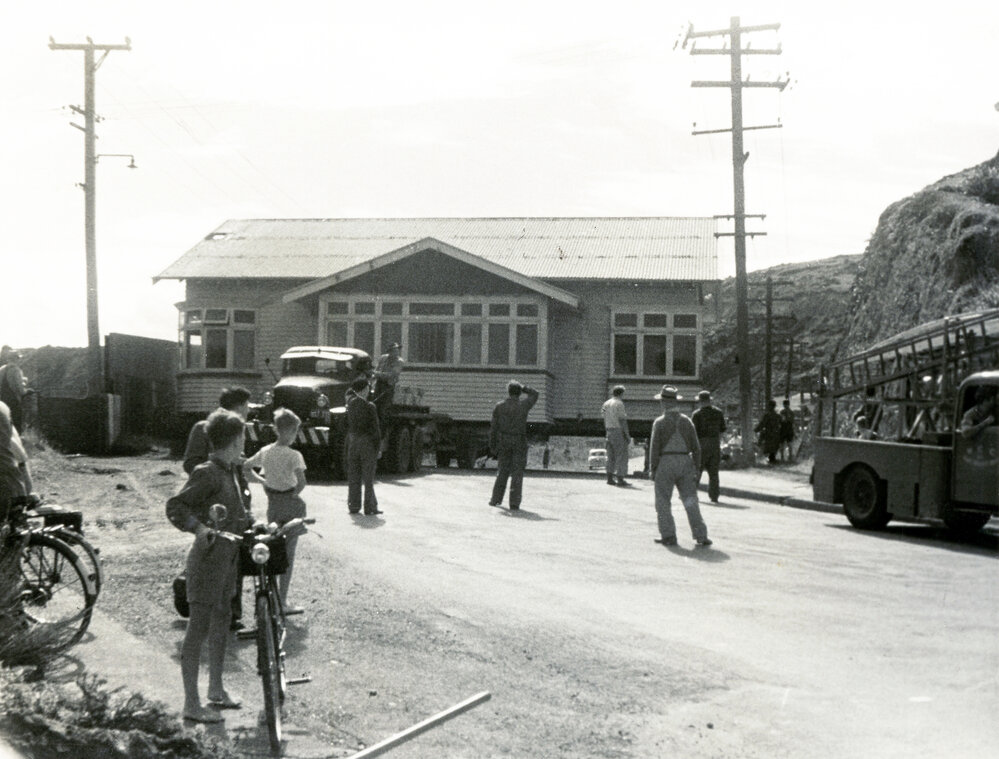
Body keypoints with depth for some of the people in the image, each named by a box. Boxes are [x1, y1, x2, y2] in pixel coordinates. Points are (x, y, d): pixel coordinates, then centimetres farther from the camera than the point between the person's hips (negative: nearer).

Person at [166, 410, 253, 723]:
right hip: (208, 559, -10)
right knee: (199, 628, -3)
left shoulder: (234, 471, 11)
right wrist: (199, 527, -31)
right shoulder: (207, 473, -17)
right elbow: (175, 506, -20)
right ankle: (191, 704, 4)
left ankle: (216, 689, 34)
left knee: (221, 621, 19)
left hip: (229, 556, 10)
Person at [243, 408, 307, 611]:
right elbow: (302, 482, -27)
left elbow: (244, 468, 10)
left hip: (273, 503, 5)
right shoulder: (293, 455, -17)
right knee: (288, 553, 3)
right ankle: (282, 601, 7)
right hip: (292, 504, -5)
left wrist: (262, 481, 12)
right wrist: (296, 493, -8)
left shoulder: (265, 452, 1)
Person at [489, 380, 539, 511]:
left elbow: (494, 428, -1)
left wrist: (492, 446, 5)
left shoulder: (499, 406, -1)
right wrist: (522, 387, 13)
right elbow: (534, 394, 17)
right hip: (519, 443, -2)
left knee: (502, 472, 14)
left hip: (503, 442, 2)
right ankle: (514, 503, -3)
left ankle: (496, 499, 17)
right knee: (517, 473, 1)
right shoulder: (523, 405, -5)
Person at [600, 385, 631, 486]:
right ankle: (620, 479, -6)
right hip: (619, 432, -7)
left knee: (611, 457, 10)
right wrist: (627, 435, -13)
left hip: (609, 432, 8)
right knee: (622, 456, -3)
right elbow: (622, 420, -15)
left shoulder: (606, 403, 11)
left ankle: (610, 478, 7)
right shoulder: (619, 403, -11)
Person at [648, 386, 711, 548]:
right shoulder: (687, 422, 5)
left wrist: (653, 468, -1)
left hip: (665, 463, -3)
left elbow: (654, 447, -7)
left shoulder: (660, 422, -6)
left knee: (663, 501, 7)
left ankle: (668, 535, 4)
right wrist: (696, 468, 13)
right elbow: (696, 447, 6)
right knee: (690, 501, 5)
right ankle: (701, 536, 0)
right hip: (685, 463, 3)